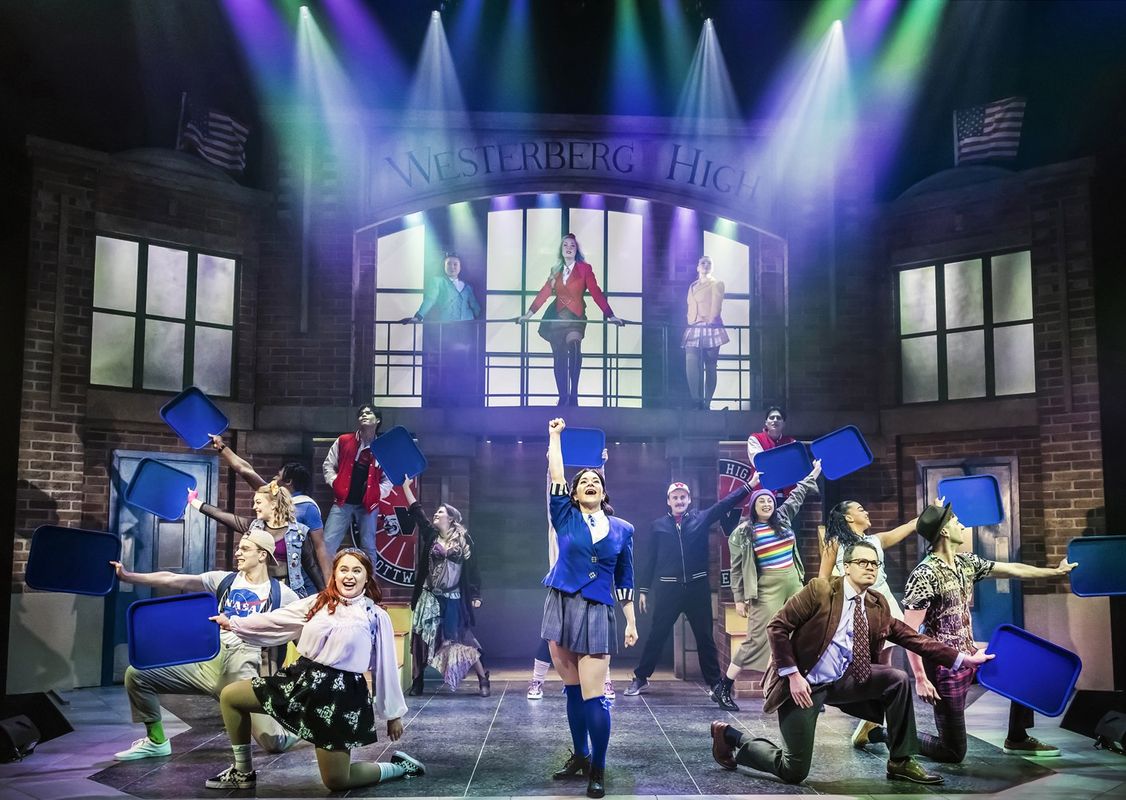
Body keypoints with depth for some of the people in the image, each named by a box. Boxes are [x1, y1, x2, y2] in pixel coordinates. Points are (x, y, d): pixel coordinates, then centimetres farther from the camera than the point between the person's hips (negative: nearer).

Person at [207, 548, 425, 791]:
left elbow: (386, 668, 1)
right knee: (230, 696, 3)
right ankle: (243, 773, 18)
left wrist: (394, 714, 4)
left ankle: (398, 767, 19)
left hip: (341, 692, -5)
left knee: (336, 781, -7)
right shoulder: (318, 602, 7)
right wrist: (232, 623, 7)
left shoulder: (377, 617, -2)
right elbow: (275, 621, 9)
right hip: (303, 678, 5)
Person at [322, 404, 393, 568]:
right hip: (343, 502, 0)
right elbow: (328, 465, 11)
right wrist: (335, 483, -3)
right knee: (327, 544, -5)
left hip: (368, 505, 0)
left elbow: (388, 479, 7)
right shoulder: (343, 441, 5)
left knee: (368, 549, 6)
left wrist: (377, 493, -8)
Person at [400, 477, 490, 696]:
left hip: (453, 599, -3)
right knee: (421, 637, 2)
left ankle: (483, 679, 9)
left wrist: (475, 595, -5)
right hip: (429, 597, 3)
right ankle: (417, 680, 11)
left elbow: (473, 569, -2)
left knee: (461, 639, -1)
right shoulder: (431, 534, 6)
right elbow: (416, 511, 4)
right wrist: (406, 486, 3)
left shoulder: (464, 540, -3)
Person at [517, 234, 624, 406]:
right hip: (556, 317, 4)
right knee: (559, 358, 2)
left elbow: (596, 293, -1)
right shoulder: (556, 270, 14)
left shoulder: (585, 268, 3)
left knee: (574, 349, -27)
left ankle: (573, 396, -25)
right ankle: (563, 398, 9)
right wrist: (528, 313, 8)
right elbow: (544, 292, 13)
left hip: (575, 316, -4)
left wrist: (610, 315, -8)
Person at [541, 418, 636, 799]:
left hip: (598, 613, -1)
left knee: (593, 695, -8)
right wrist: (555, 435, 1)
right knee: (573, 690, 10)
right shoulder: (565, 518, 6)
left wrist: (631, 622, 8)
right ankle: (579, 756, 25)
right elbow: (555, 477, -2)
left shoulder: (622, 530, 7)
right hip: (561, 607, 1)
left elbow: (624, 580, 10)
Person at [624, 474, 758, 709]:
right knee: (657, 635, 7)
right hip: (667, 588, 0)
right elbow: (649, 559, 6)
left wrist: (750, 485, -9)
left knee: (705, 637, 6)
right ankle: (640, 678, 19)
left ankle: (715, 685, 11)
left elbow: (726, 504, 0)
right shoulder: (658, 526, 5)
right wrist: (643, 589, 4)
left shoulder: (701, 519, 6)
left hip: (697, 587, 1)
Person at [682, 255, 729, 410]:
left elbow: (716, 305, -3)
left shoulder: (716, 284, 5)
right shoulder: (693, 286, 22)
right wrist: (691, 321, 14)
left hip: (710, 329, -5)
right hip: (693, 330, 5)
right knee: (691, 365, -13)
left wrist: (710, 320, -10)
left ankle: (706, 403, -1)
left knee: (710, 367, -3)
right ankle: (697, 402, -14)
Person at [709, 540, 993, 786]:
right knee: (794, 772, -7)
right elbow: (778, 626, -13)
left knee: (898, 680, -12)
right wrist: (793, 676, -19)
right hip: (803, 684, -6)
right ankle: (730, 738, 17)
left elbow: (913, 639, 2)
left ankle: (901, 762, 1)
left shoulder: (878, 606, 5)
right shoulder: (820, 590, -12)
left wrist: (963, 658, -6)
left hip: (843, 682, 6)